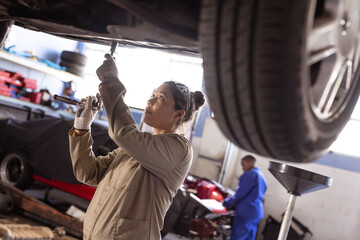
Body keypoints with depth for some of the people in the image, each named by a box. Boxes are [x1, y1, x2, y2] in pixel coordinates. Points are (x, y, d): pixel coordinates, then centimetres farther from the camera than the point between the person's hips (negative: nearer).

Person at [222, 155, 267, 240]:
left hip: (245, 213, -9)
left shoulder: (249, 174, -13)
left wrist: (227, 202, -2)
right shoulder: (262, 176, 16)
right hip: (257, 213, 9)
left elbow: (240, 194, -15)